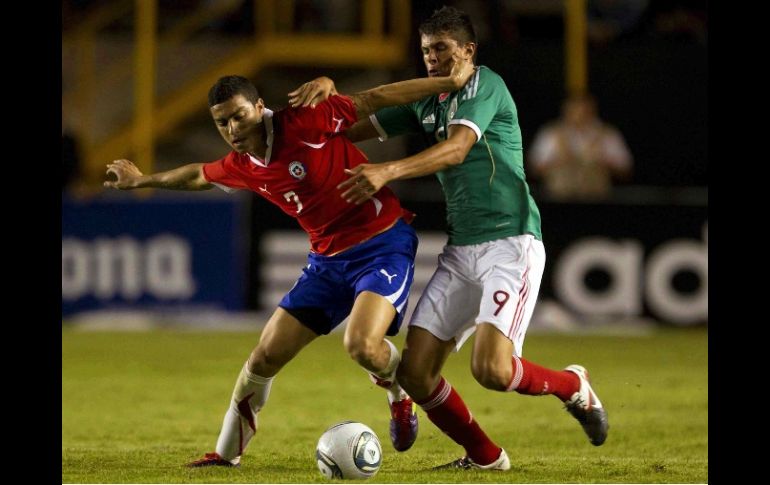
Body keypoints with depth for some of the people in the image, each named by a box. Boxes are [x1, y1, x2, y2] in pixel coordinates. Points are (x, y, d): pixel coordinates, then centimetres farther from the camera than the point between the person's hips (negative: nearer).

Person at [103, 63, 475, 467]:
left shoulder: (304, 123, -17)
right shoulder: (240, 168, 4)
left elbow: (376, 99, -16)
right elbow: (197, 176, 27)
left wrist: (449, 82, -19)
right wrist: (142, 180, 41)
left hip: (382, 244, -7)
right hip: (328, 259, 7)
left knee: (362, 346, -29)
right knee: (265, 357, 4)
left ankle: (400, 396, 7)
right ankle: (227, 452, 24)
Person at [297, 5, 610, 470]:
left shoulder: (485, 85, -7)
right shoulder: (425, 102, 16)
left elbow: (456, 149, -22)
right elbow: (355, 128, 22)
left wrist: (389, 171, -35)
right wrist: (328, 91, 1)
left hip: (511, 243, -8)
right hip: (461, 251, 8)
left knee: (490, 368, -23)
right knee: (415, 371, -4)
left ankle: (574, 386, 8)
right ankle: (485, 457, 16)